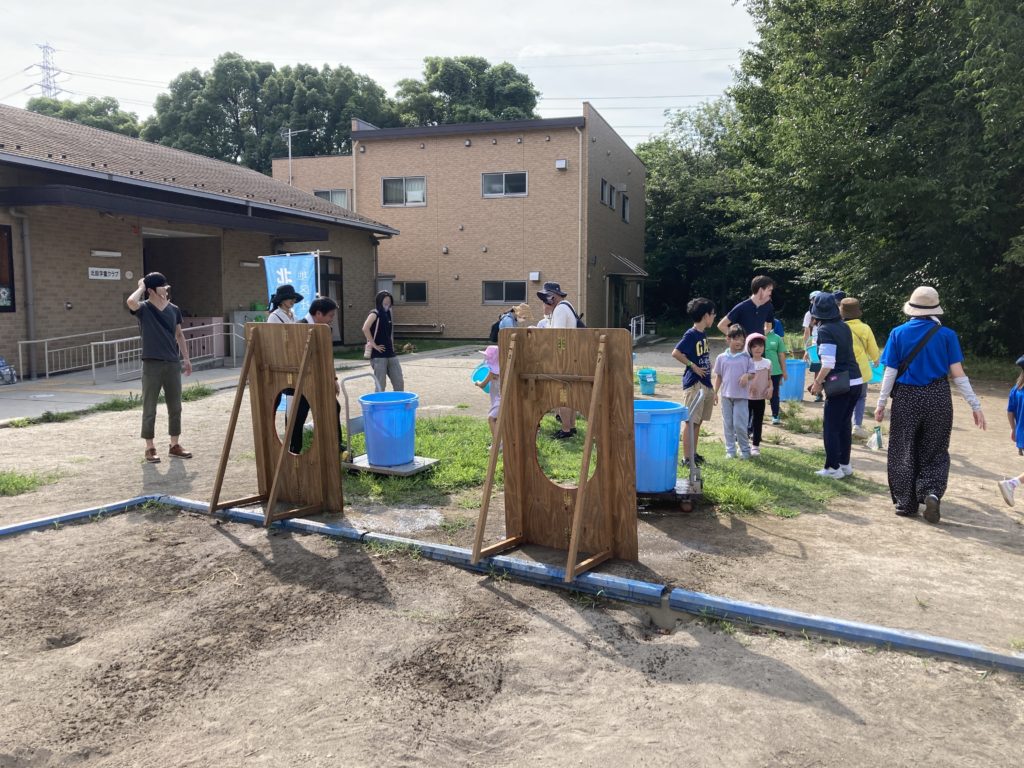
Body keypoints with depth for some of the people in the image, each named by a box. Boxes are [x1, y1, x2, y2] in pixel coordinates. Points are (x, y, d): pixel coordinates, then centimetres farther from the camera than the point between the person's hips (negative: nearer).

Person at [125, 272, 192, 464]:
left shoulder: (174, 310, 8)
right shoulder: (144, 309, -6)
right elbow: (131, 302, -29)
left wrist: (186, 358, 11)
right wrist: (141, 287, -11)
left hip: (173, 364, 5)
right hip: (152, 364, -4)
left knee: (175, 407, 10)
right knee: (149, 409, 2)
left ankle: (174, 445, 21)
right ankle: (150, 448, 12)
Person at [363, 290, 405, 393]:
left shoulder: (388, 314, 14)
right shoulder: (375, 314, -9)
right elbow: (365, 329, -26)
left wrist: (392, 347, 13)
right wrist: (374, 345, -20)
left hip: (391, 354, 7)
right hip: (378, 355, -7)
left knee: (399, 383, 7)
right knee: (381, 385, -2)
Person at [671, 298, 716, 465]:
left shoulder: (703, 335, 13)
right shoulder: (691, 334, -12)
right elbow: (676, 353, -22)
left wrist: (712, 389, 19)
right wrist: (693, 366, -15)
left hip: (705, 384, 8)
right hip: (694, 384, -8)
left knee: (698, 421, 13)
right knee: (691, 422, -5)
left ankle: (693, 453, 21)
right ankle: (686, 457, 0)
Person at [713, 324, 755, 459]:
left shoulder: (747, 357, -2)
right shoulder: (722, 357, 2)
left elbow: (752, 373, 3)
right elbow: (718, 376, 8)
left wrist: (747, 376, -20)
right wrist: (715, 393, 5)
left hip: (741, 396, -2)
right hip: (726, 395, 2)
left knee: (739, 424, -4)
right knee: (728, 424, 8)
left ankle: (745, 449, 13)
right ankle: (730, 450, 18)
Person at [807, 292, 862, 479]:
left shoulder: (825, 330, -13)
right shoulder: (844, 326, 11)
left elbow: (828, 364, -19)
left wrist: (818, 382, -6)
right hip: (855, 382, 8)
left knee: (831, 428, 2)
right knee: (844, 425, 17)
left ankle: (833, 468, 6)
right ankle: (845, 464, 24)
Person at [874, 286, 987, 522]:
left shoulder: (898, 333, -2)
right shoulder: (946, 335, -2)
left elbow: (890, 372, -4)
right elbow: (957, 374, -5)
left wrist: (881, 403, 1)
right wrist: (975, 405, 0)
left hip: (906, 398, 0)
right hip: (938, 397, 0)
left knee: (904, 453, 11)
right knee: (934, 452, 12)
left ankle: (906, 503, 15)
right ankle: (932, 492, -10)